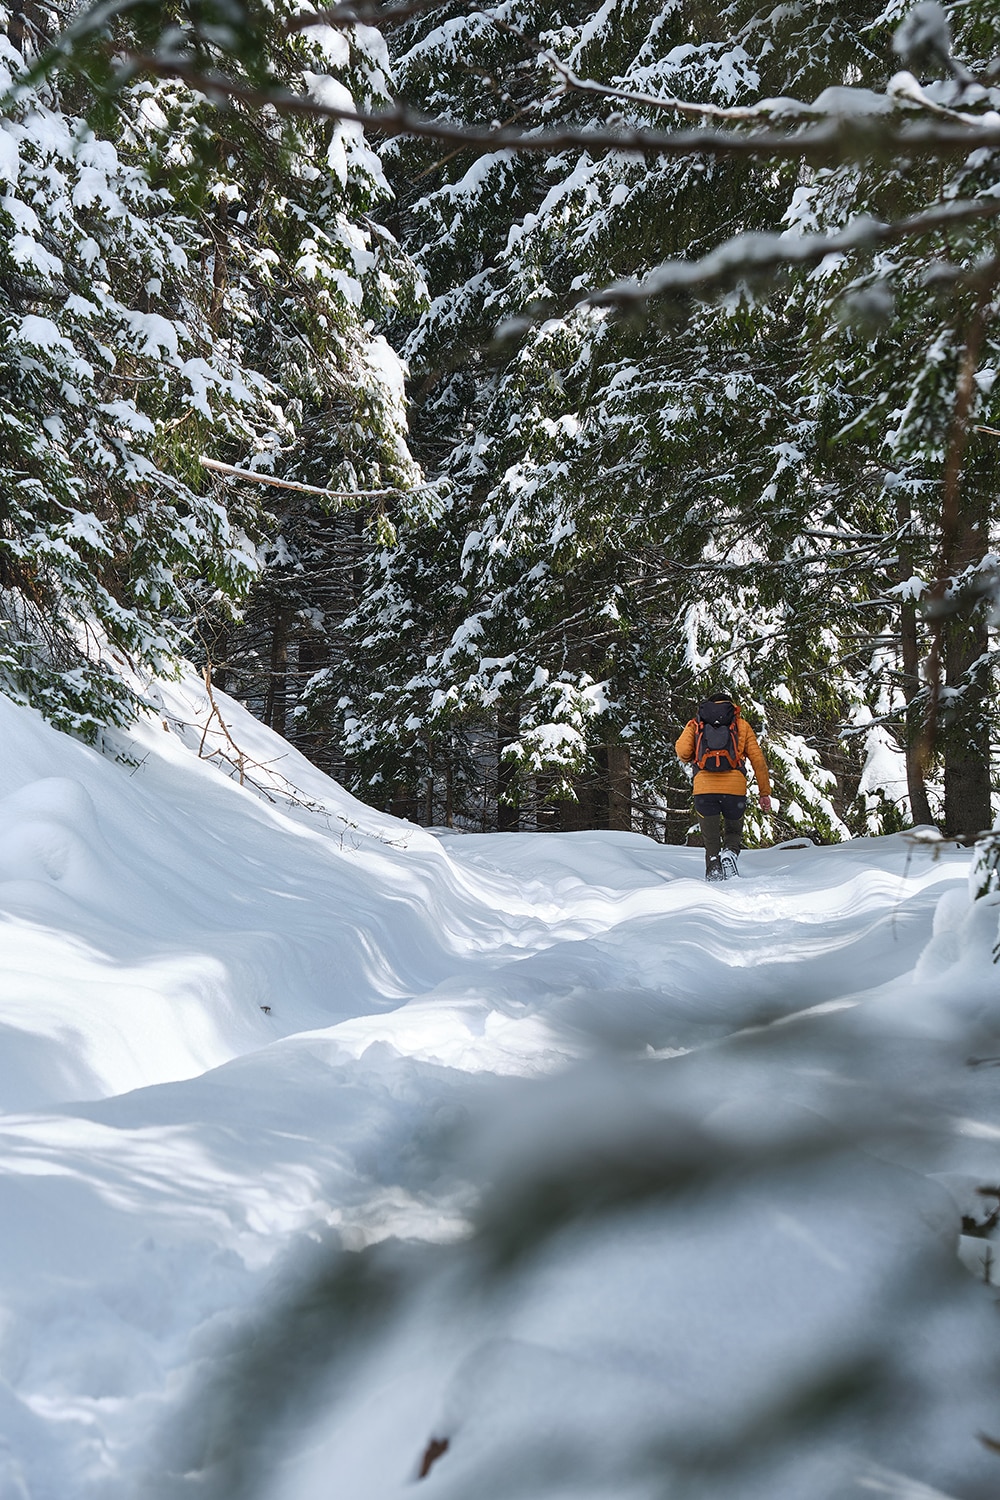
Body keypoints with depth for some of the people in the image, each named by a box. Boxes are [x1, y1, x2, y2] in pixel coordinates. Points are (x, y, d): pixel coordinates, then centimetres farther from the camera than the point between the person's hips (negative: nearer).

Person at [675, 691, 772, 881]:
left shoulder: (695, 724, 19)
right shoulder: (741, 724, 20)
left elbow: (682, 750, 1)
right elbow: (758, 759, 13)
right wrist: (764, 792, 15)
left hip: (704, 787, 0)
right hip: (735, 787, 0)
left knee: (711, 839, 11)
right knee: (734, 831, 19)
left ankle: (714, 869, -9)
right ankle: (730, 852, -9)